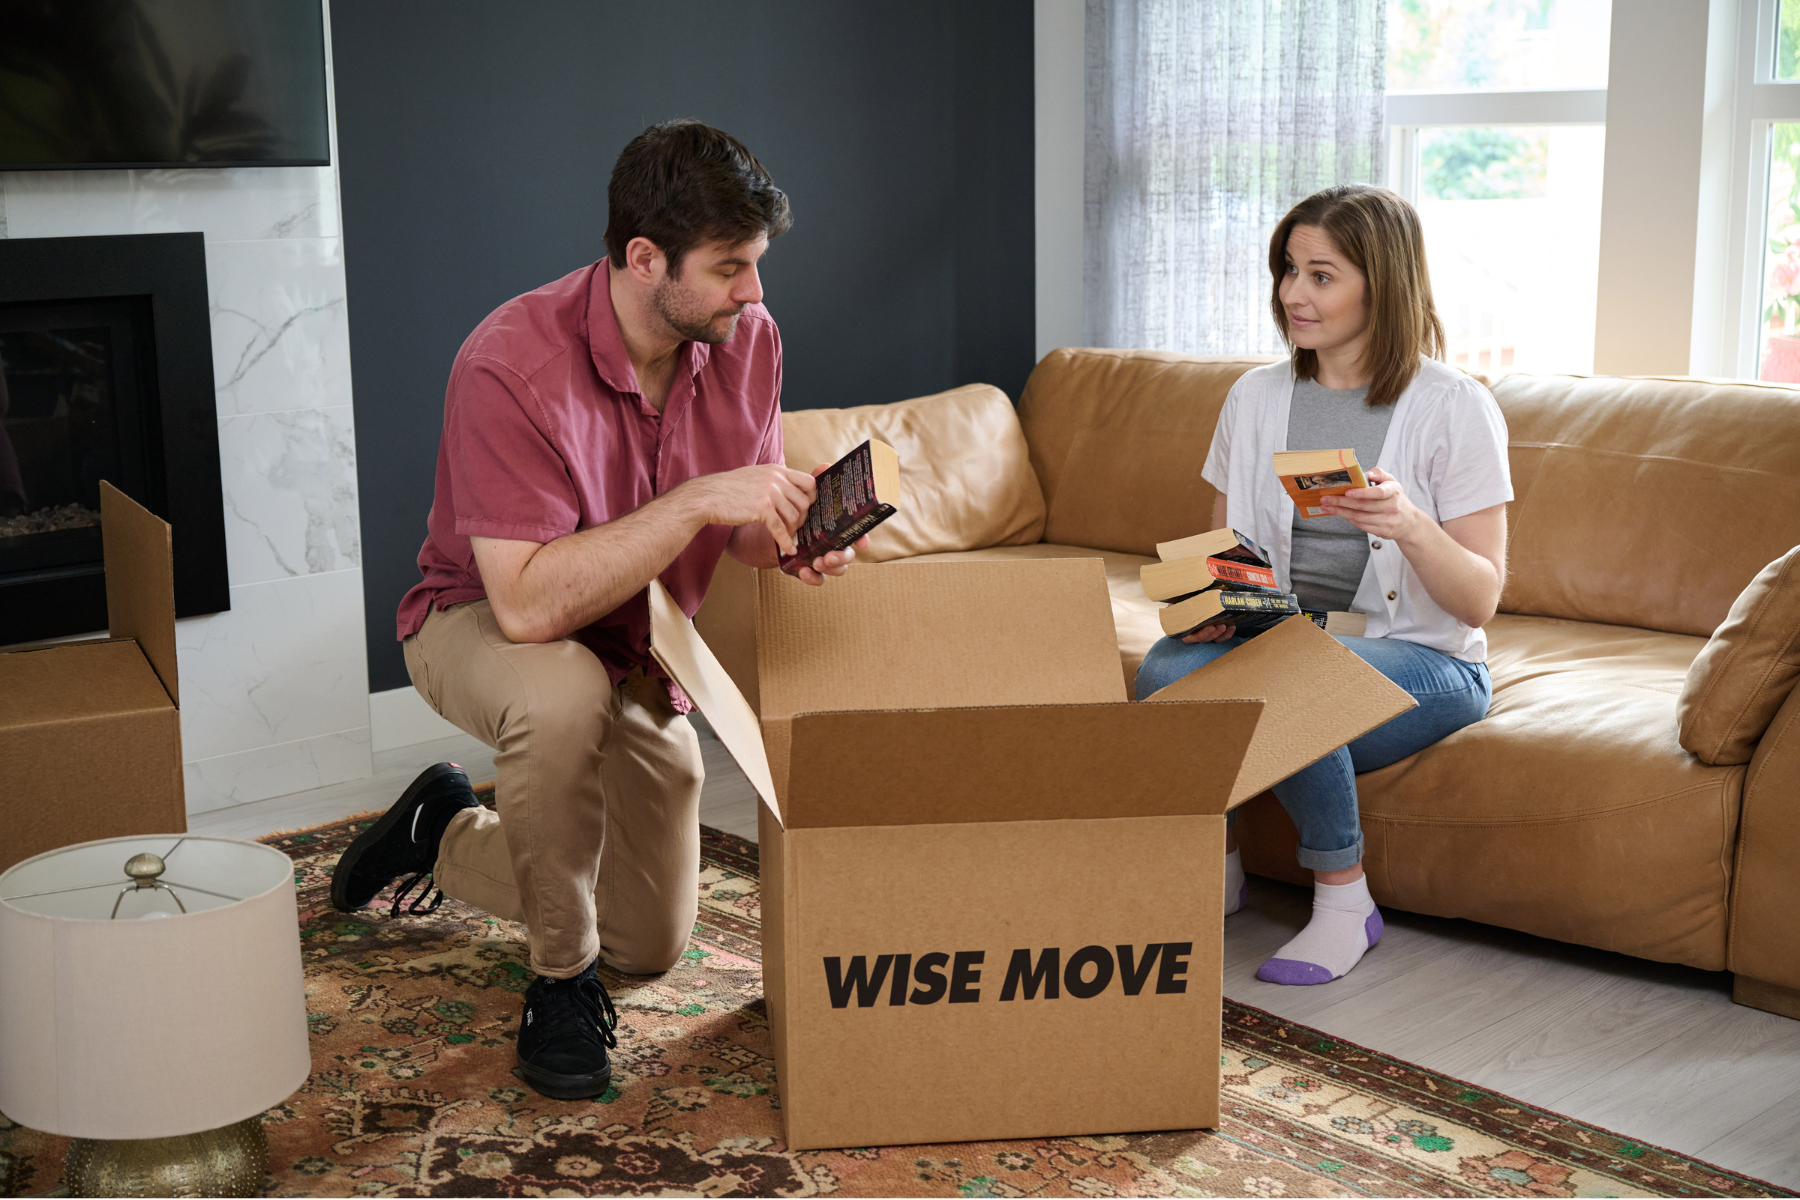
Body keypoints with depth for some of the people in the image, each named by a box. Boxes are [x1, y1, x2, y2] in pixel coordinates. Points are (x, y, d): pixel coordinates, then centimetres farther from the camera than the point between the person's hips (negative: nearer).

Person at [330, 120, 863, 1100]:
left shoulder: (746, 339, -14)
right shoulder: (511, 367, -34)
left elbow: (741, 529, -1)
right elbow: (528, 602, -41)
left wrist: (793, 540, -25)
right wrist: (695, 501, -44)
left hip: (637, 652, 6)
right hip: (482, 625, -5)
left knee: (653, 946, 11)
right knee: (564, 694, -43)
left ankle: (446, 834, 35)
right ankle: (560, 979, -18)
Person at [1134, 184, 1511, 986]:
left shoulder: (1455, 409, -7)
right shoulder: (1256, 396, 7)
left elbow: (1479, 600, -9)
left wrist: (1409, 525, -28)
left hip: (1422, 660, -4)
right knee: (1166, 670, -29)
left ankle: (1344, 897, -11)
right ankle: (1214, 869, -5)